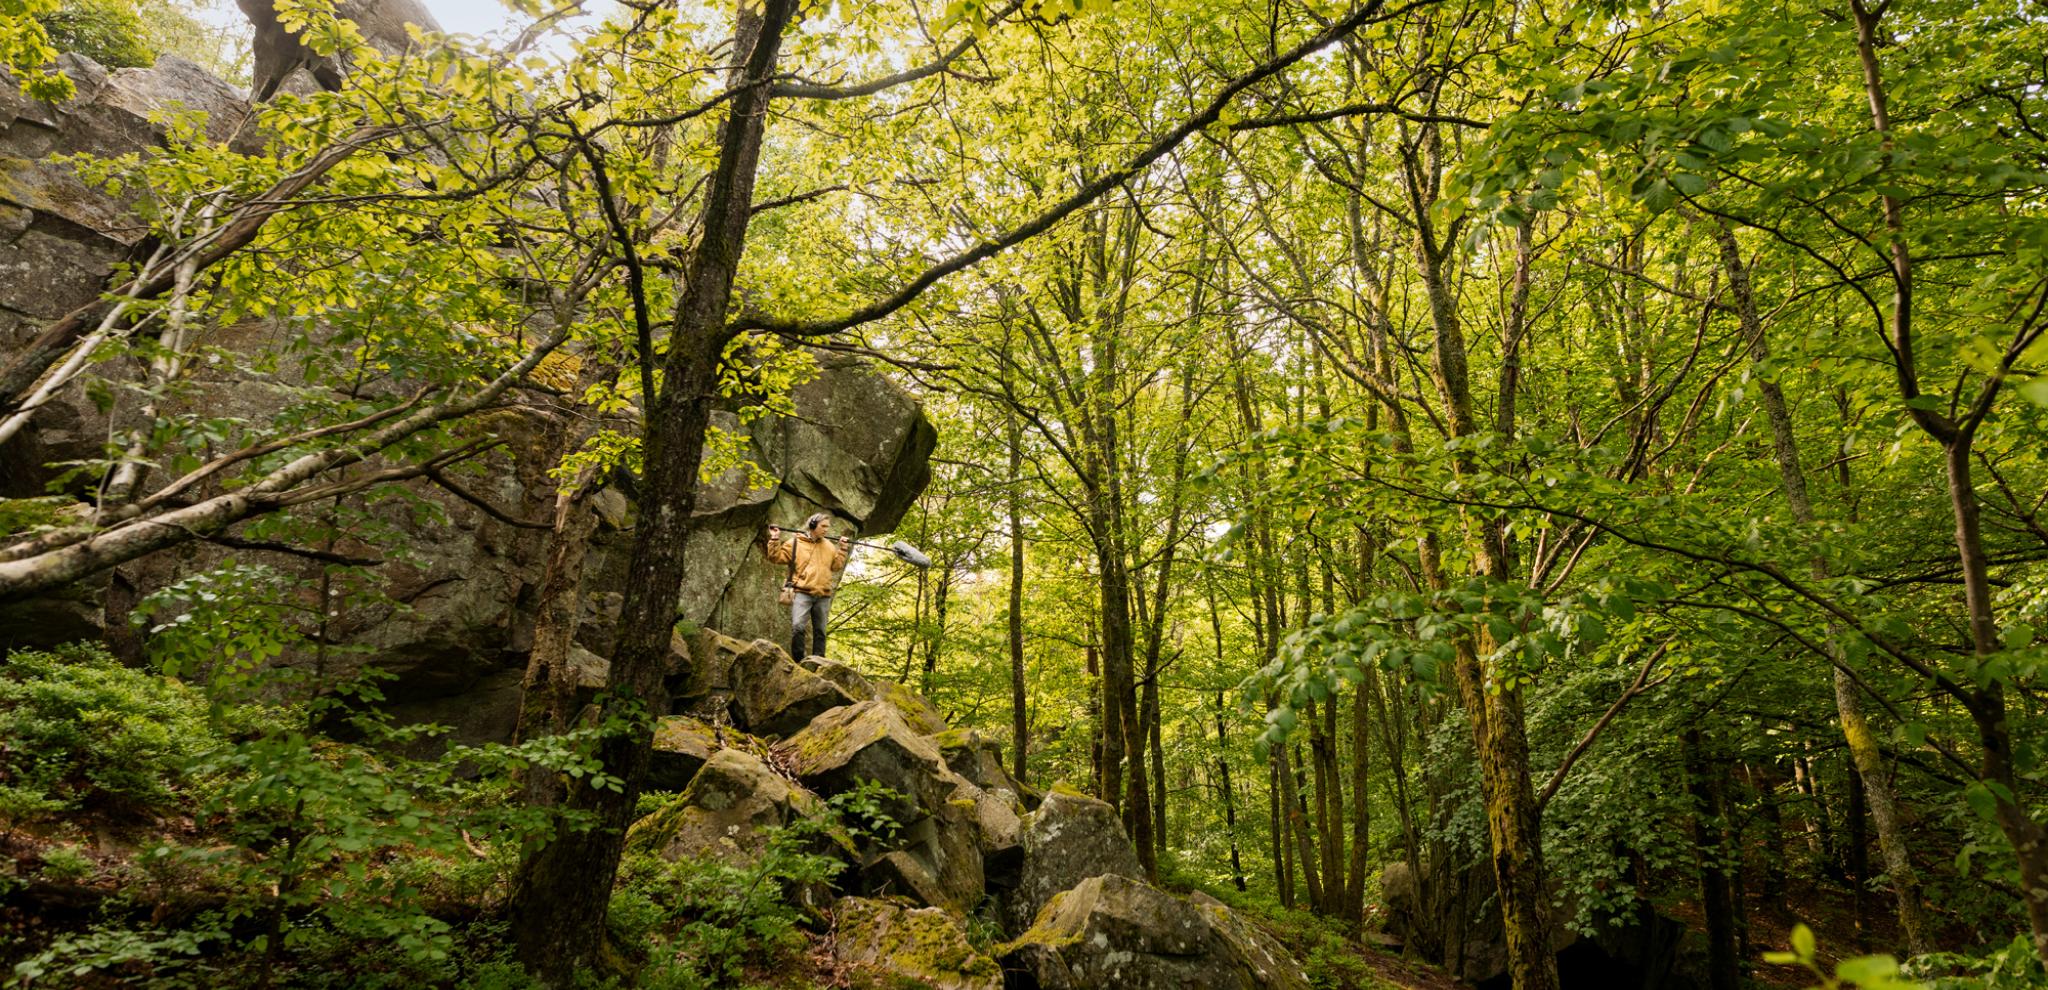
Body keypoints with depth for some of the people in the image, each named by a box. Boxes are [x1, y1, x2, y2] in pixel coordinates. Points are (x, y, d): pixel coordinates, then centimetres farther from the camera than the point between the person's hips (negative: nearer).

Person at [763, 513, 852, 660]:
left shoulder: (829, 546, 15)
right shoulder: (795, 542, 2)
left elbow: (836, 566, 19)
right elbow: (777, 557, 2)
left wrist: (843, 549, 13)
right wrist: (775, 540, -8)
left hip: (823, 595, 4)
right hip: (802, 592, -4)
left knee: (820, 630, 8)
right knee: (797, 627, -19)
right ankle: (799, 661, -11)